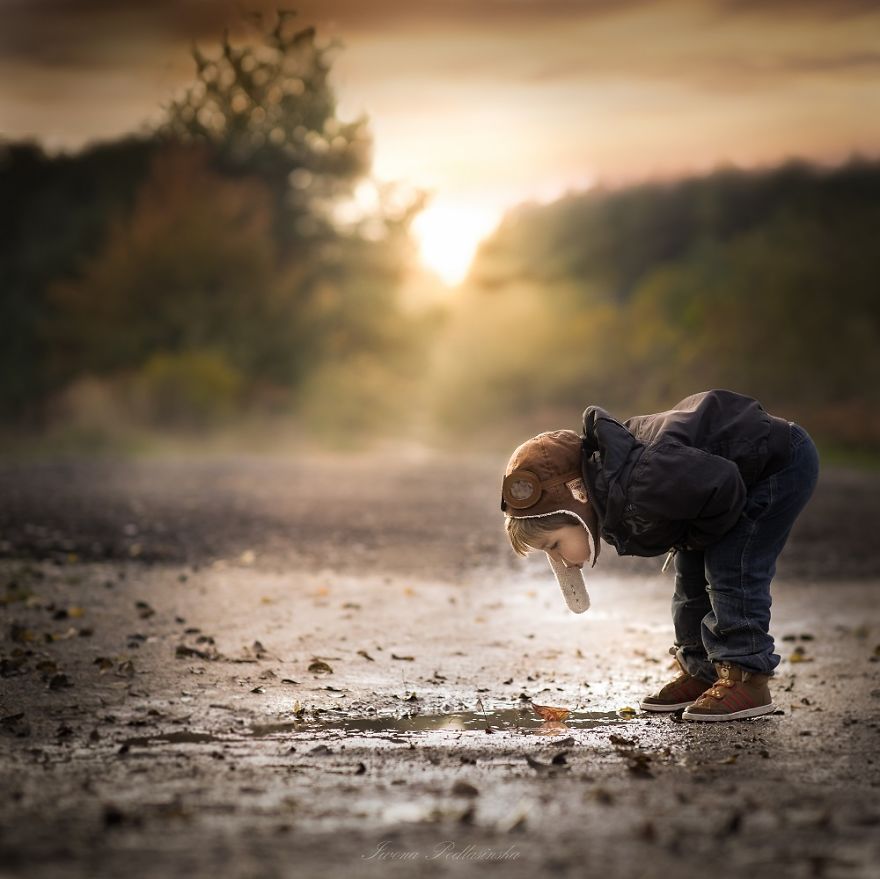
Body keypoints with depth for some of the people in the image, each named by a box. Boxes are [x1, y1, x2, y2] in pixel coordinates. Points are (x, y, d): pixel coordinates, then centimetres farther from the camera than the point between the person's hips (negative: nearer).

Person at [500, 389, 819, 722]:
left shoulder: (633, 490, -38)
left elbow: (723, 486, -36)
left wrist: (696, 538, -19)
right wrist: (684, 541, -3)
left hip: (780, 463, -10)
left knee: (730, 573, -15)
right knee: (691, 573, 12)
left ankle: (747, 679, -7)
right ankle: (700, 673, 22)